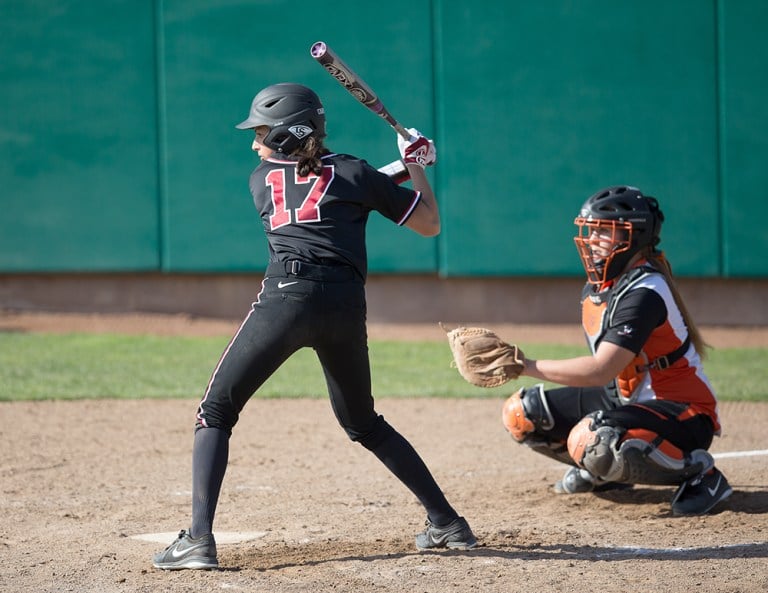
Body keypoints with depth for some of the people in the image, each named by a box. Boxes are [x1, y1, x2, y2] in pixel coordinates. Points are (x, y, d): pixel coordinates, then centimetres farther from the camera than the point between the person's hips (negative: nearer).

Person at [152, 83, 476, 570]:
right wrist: (416, 166, 34)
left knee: (215, 413, 5)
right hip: (347, 306, 3)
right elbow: (429, 224, 20)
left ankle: (199, 540, -12)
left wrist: (391, 173, 41)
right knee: (363, 422, 24)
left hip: (288, 297, -3)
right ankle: (447, 522, 22)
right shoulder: (356, 173, 16)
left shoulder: (262, 178, 17)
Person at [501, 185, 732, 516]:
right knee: (521, 413, 3)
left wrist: (527, 365, -31)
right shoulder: (596, 285, 4)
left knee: (592, 440, -39)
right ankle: (602, 471, 22)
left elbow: (601, 371, -33)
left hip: (683, 413, -9)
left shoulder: (644, 292, -24)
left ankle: (699, 471, -15)